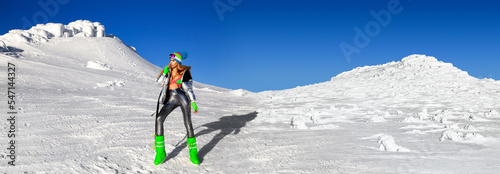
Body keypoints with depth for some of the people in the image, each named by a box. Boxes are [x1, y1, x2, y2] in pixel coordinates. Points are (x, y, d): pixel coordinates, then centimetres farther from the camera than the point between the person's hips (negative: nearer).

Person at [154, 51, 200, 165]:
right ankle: (160, 152, -11)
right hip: (171, 100, 3)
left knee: (188, 123, -9)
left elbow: (189, 89, 5)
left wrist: (193, 102, -6)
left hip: (183, 98, -3)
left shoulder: (185, 73, 4)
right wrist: (165, 72, -6)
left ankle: (193, 152, 5)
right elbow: (158, 81, 7)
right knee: (159, 119, -16)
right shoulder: (168, 72, 14)